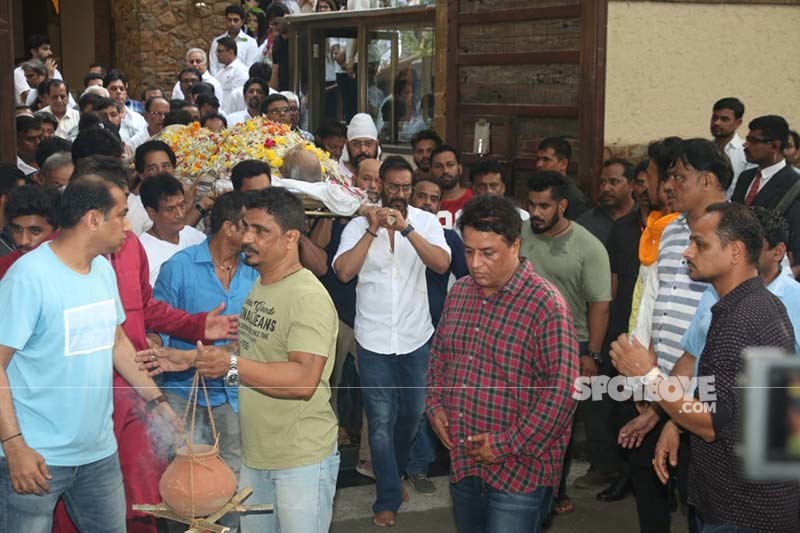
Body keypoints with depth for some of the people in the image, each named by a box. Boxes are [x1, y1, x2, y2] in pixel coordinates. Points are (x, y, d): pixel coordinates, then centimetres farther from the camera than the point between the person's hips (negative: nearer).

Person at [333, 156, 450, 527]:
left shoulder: (426, 221, -2)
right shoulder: (359, 225, -3)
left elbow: (442, 264, -17)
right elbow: (344, 272, -15)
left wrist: (406, 228, -26)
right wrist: (373, 230, -20)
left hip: (415, 337, 2)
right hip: (374, 339, -1)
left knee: (412, 413, 16)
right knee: (381, 419, 1)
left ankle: (394, 473, 42)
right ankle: (389, 497, 13)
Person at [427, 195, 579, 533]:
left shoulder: (545, 304, -16)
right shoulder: (459, 293, 7)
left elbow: (563, 389, -19)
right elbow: (439, 355, 21)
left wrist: (508, 445, -18)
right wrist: (435, 405, 5)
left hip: (520, 473, -6)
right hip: (462, 465, 7)